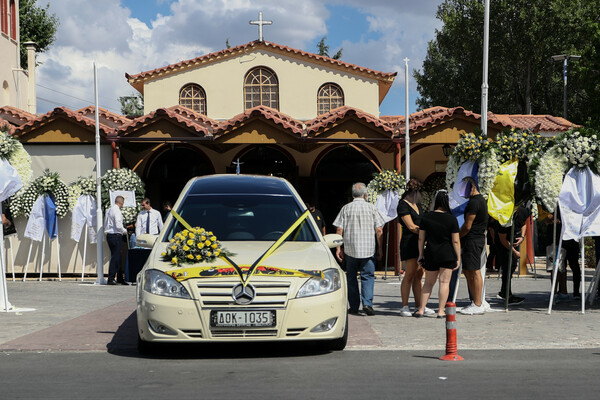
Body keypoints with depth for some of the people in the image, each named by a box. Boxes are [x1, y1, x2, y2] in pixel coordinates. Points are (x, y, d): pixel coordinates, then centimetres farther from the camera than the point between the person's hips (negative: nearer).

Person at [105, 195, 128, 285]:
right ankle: (111, 279, -6)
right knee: (115, 258, -6)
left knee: (117, 257, 15)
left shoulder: (109, 210, 14)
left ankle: (120, 278, 21)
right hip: (116, 236, -9)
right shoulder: (117, 211, -14)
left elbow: (105, 224, 20)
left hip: (109, 235, 9)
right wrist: (124, 231, -4)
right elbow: (118, 225, -20)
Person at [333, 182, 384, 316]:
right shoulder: (371, 208, 1)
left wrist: (338, 248, 4)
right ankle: (367, 303, -14)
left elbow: (339, 230, -1)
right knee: (368, 276, 3)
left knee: (351, 277, 11)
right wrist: (380, 248, 7)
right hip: (368, 249, -1)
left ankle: (354, 307, 12)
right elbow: (379, 230, -1)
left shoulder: (346, 208, 2)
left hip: (350, 249, 1)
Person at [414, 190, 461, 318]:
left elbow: (421, 238, 4)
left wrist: (421, 254, 13)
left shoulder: (426, 217, 0)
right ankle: (441, 311, 0)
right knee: (444, 282, 2)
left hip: (430, 254, 3)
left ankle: (421, 309, 11)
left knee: (428, 283, 13)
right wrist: (458, 258, 1)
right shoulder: (451, 219, -7)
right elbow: (456, 241, -7)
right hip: (447, 255, -3)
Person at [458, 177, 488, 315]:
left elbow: (467, 226, -16)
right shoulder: (481, 200, 18)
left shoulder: (474, 202, -15)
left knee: (475, 272, -7)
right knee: (467, 271, 14)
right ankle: (476, 302, 18)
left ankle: (478, 305, -4)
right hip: (477, 239, 11)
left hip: (473, 240, -11)